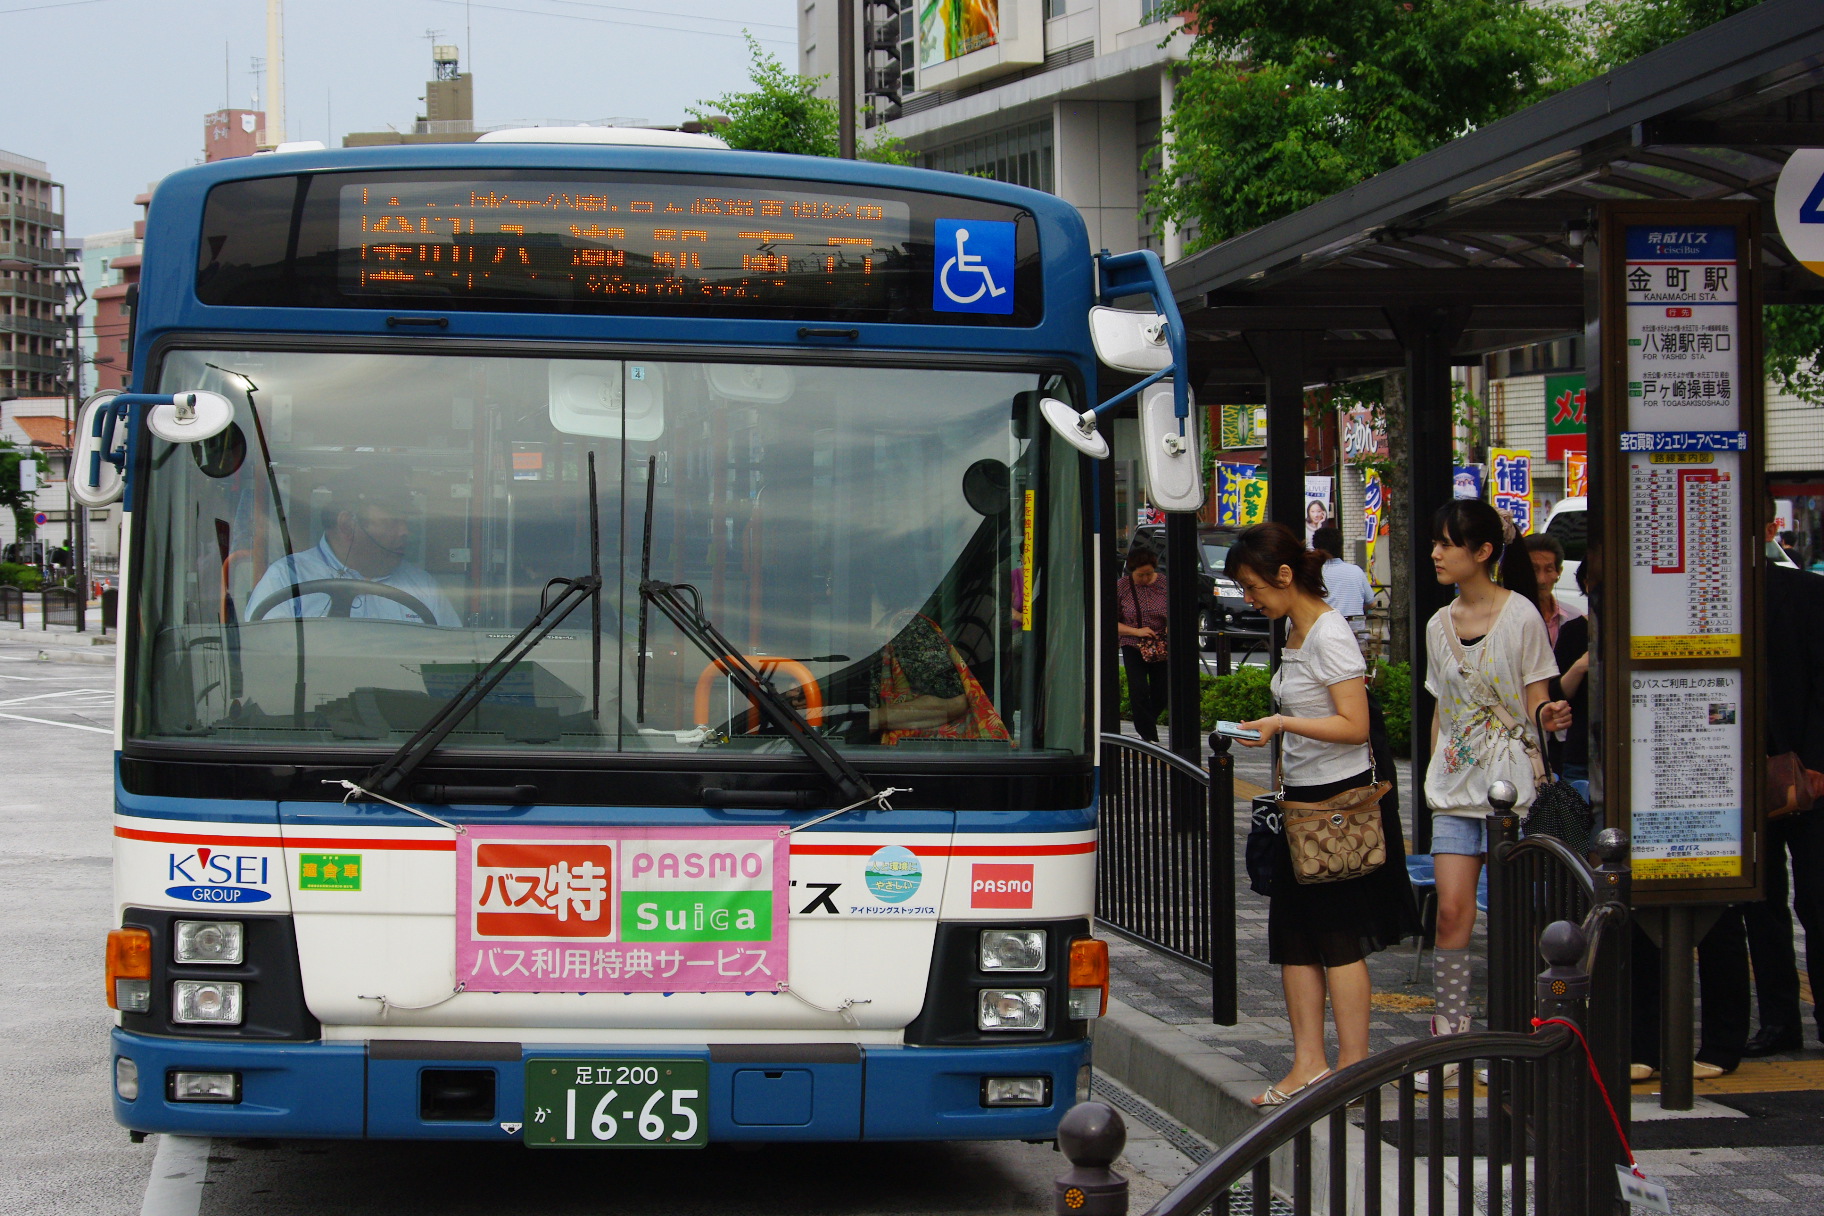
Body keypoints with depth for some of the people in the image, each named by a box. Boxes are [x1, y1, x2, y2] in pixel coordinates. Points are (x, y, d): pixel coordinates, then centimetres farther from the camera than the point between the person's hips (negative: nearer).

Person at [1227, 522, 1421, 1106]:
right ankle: (1309, 1063, 10)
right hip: (1303, 800, 9)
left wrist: (1282, 724, -25)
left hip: (1340, 799, -9)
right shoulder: (1295, 635, 13)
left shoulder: (1330, 635, -15)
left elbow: (1355, 726, -21)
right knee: (1294, 937, 7)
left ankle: (1353, 1068, 2)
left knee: (1340, 938, -4)